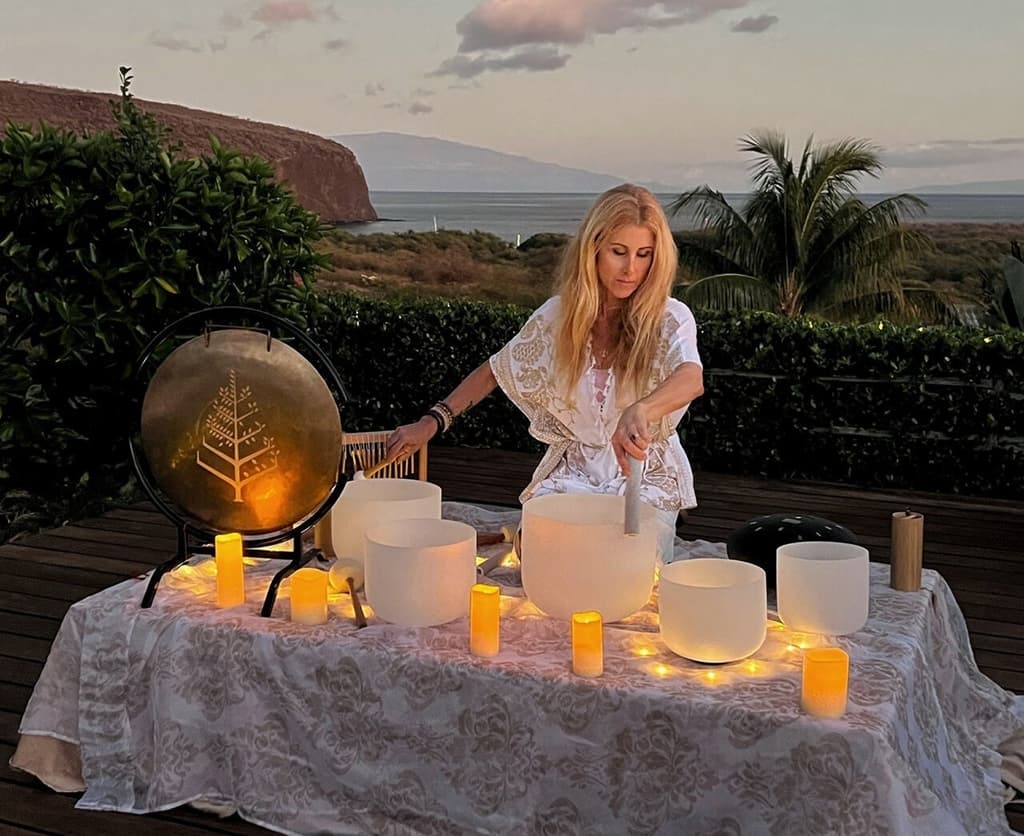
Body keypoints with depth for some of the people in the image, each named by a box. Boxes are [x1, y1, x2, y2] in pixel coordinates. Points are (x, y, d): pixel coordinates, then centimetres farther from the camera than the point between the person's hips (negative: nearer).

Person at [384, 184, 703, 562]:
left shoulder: (670, 319, -12)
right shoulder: (558, 315, -2)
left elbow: (691, 380, -35)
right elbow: (497, 370, 11)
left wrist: (640, 411, -58)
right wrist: (431, 422, 1)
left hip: (647, 478, -2)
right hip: (573, 472, 2)